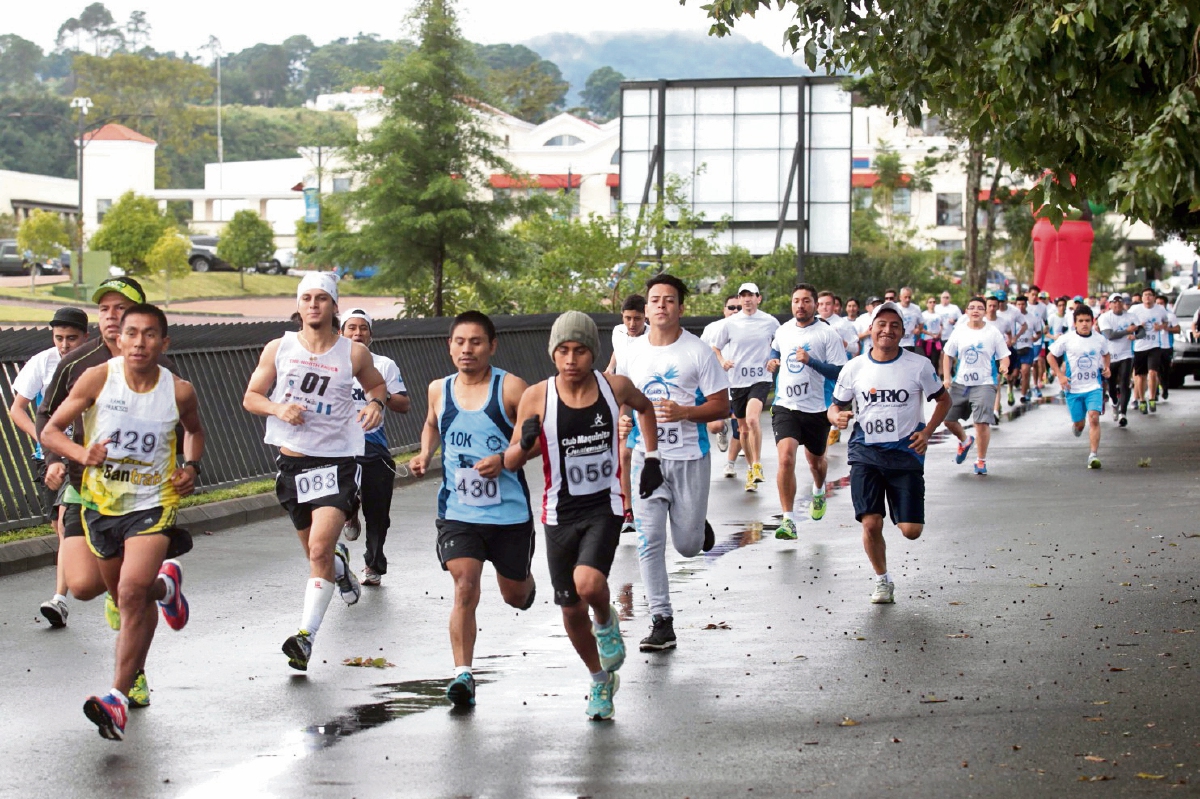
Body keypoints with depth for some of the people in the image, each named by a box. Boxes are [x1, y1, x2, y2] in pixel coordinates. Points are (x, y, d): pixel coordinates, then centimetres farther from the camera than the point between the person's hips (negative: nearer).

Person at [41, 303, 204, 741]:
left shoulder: (179, 391, -8)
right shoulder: (97, 379, -11)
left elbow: (195, 430, 16)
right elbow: (50, 431, -6)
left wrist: (191, 467, -2)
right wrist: (82, 454, -25)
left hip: (153, 504, -3)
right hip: (101, 503, 3)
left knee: (133, 593, -22)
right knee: (124, 595, 19)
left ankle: (119, 697, -21)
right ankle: (165, 586, 56)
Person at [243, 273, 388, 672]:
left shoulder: (354, 353, -2)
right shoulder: (278, 349, 2)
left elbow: (377, 385, 17)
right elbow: (251, 397, 7)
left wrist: (376, 404, -6)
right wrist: (278, 408, -13)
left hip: (337, 460, -3)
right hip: (292, 459, 3)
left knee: (320, 549, -19)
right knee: (315, 550, 17)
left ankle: (306, 635, -21)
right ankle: (340, 563, 53)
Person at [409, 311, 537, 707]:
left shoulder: (511, 388, -10)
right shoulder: (439, 390, 3)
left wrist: (505, 459, -22)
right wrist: (425, 454, 7)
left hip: (510, 511, -1)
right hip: (457, 511, 1)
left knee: (514, 594, 16)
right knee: (465, 589, -17)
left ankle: (527, 583, 54)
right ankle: (463, 675, -14)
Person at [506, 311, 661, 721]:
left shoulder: (615, 387, -7)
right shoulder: (536, 398, -11)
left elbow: (644, 407, 18)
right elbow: (511, 462, -3)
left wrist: (651, 458, 11)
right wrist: (525, 444, -25)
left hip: (605, 506, -1)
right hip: (560, 513, 1)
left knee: (589, 583, -26)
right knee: (571, 610, 9)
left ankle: (607, 623, 10)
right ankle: (601, 680, 35)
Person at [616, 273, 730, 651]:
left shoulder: (699, 351, -6)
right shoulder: (632, 353, 5)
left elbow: (722, 407, -5)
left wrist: (682, 412, -21)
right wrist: (622, 418, -5)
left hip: (689, 457, -2)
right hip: (646, 454, 2)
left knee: (688, 547, 4)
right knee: (649, 542, -7)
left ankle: (697, 525, 40)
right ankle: (662, 621, -1)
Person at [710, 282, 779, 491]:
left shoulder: (770, 322, 0)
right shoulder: (730, 323, 3)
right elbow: (715, 347, 13)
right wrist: (722, 362, -5)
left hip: (760, 378, -3)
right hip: (737, 381, 3)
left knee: (752, 418, -27)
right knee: (743, 429, 9)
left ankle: (757, 465, -17)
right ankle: (751, 470, 26)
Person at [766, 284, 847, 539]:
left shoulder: (827, 334, -8)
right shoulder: (783, 331, 6)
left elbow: (840, 372, -14)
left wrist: (811, 361, -24)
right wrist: (772, 361, 8)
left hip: (817, 409, -2)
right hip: (785, 406, 2)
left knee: (815, 460, 19)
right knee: (786, 457, -19)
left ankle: (818, 492, 55)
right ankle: (788, 520, -17)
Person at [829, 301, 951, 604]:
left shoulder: (918, 365, -1)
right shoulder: (854, 368, 2)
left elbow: (943, 399, 11)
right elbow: (836, 407, 11)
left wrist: (926, 432, -3)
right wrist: (837, 417, -14)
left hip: (906, 454, -1)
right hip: (866, 454, 1)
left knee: (911, 530, -4)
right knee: (871, 524, -10)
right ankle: (882, 580, 15)